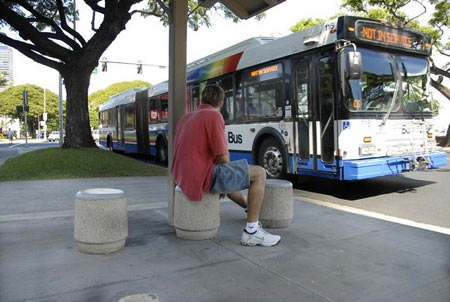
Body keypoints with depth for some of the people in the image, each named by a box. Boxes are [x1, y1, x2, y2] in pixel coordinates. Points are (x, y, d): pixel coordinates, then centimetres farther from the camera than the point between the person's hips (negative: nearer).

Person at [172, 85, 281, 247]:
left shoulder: (186, 118, 16)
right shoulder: (214, 116, -11)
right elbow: (223, 158, -14)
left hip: (185, 177, 9)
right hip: (203, 177, -9)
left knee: (225, 174, 36)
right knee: (259, 174, 0)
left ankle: (250, 208, 52)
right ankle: (251, 231, -1)